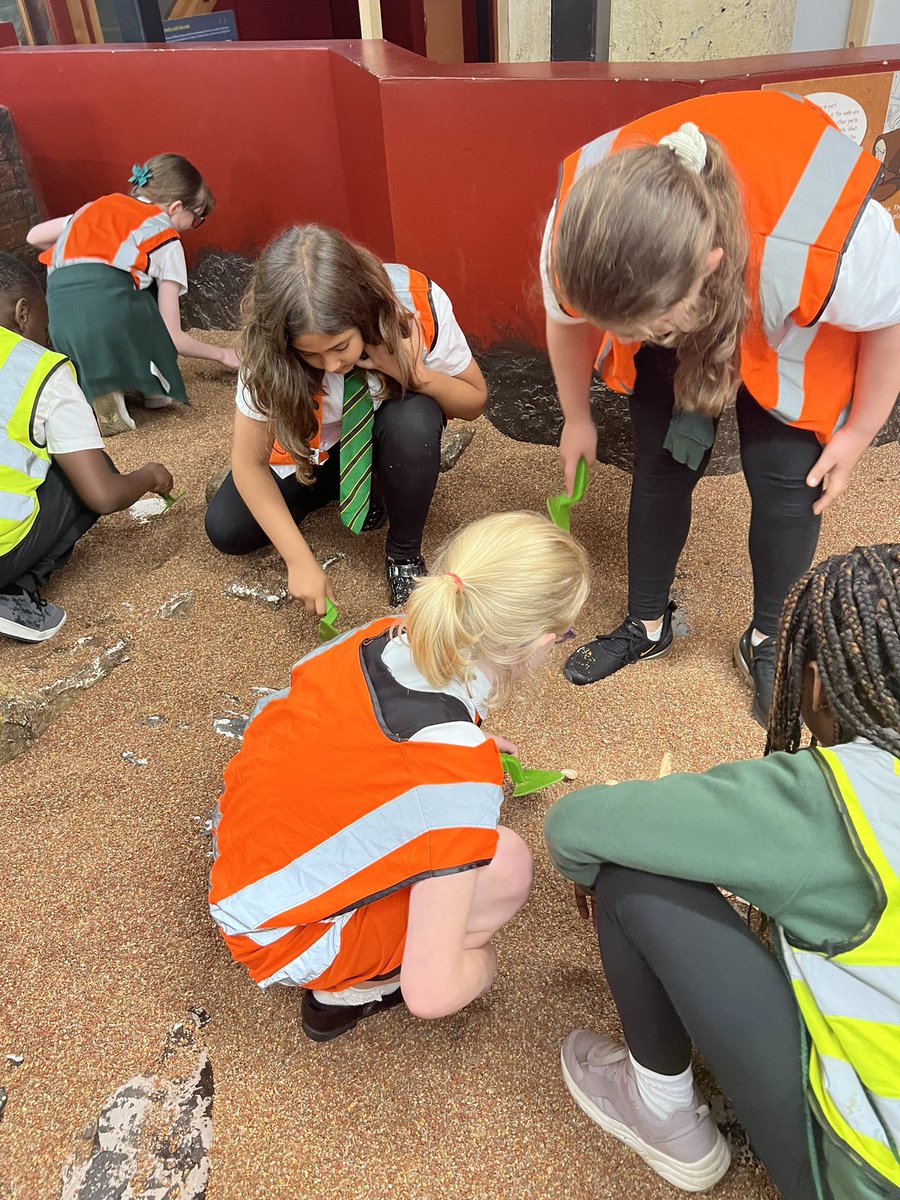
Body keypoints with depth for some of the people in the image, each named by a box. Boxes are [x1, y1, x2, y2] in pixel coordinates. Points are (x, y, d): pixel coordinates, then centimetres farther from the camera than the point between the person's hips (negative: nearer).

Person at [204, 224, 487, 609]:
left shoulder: (418, 303, -32)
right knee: (226, 531, -13)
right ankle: (336, 485, 10)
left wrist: (416, 375, -38)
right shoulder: (269, 351, -31)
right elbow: (248, 462, -22)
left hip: (394, 428, 0)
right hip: (314, 444, 1)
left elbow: (474, 400, -16)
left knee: (416, 419, -37)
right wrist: (300, 561, -28)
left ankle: (404, 554, -12)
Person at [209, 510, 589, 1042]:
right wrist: (481, 960, -5)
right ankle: (349, 990, 4)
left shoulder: (384, 636, -16)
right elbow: (431, 992, -27)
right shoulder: (459, 776, -34)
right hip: (283, 938, -7)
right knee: (507, 863, -16)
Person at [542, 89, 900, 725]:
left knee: (785, 483, -9)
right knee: (660, 469, -2)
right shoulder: (578, 228, -35)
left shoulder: (825, 248, -46)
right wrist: (577, 419, 5)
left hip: (789, 337, -2)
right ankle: (647, 625, 21)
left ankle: (767, 642, 16)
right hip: (675, 305, 3)